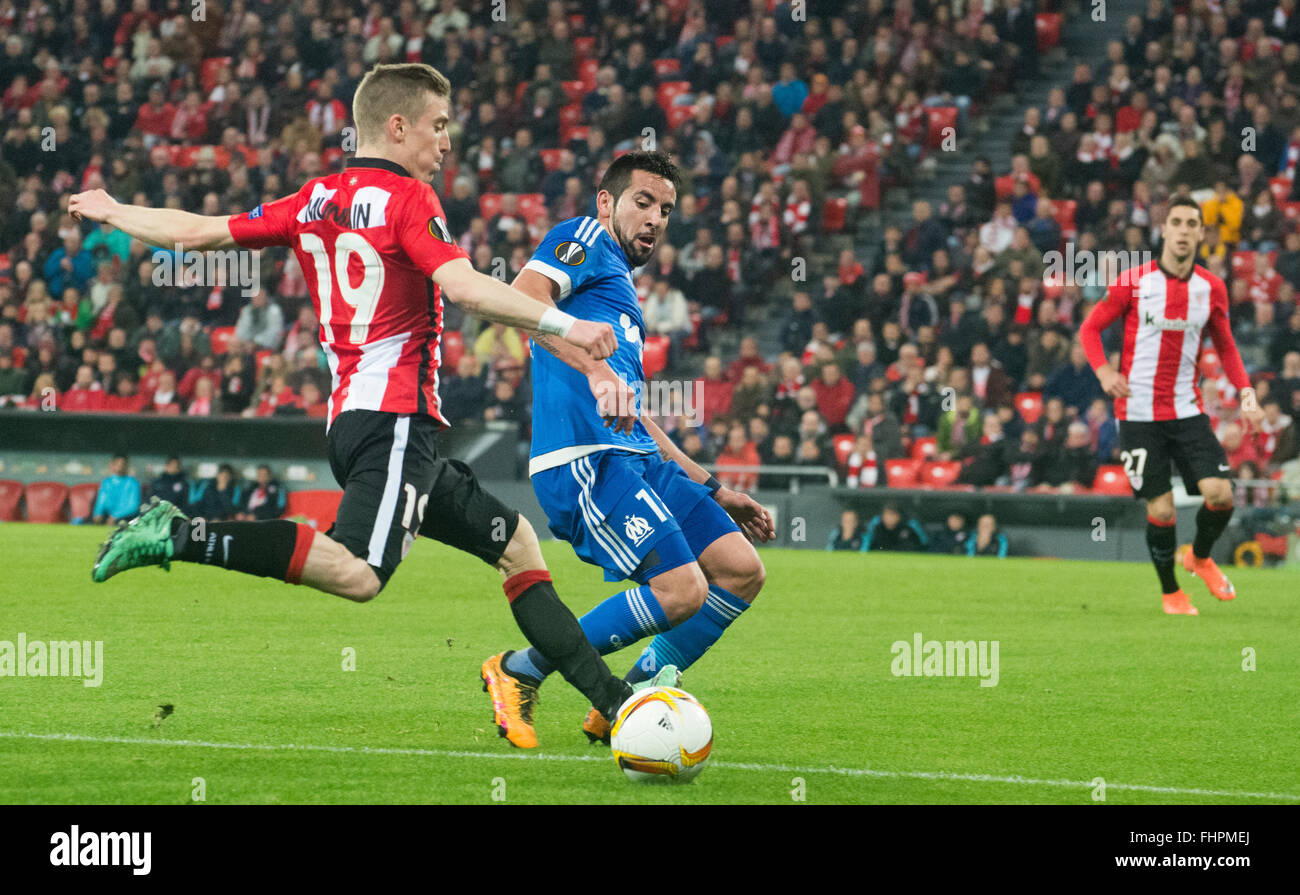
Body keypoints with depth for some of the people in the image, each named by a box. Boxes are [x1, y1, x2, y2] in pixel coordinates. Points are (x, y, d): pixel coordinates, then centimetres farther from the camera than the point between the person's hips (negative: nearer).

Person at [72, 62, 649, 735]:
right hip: (394, 416, -10)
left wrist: (112, 214, 36)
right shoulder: (406, 198, -5)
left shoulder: (314, 203, 15)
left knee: (515, 542, 14)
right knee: (358, 574, -27)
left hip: (350, 417, 10)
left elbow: (198, 231, 19)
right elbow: (464, 287, -22)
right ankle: (180, 537, -26)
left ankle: (612, 700, 11)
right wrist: (562, 325, -24)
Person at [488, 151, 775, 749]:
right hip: (585, 458, -10)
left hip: (635, 455, 10)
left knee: (741, 571, 2)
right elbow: (523, 298, -18)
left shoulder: (622, 293, 31)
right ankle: (520, 673, -4)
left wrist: (710, 490, 33)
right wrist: (595, 369, -31)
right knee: (681, 589, -19)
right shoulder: (585, 241, 4)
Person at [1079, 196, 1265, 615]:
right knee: (1161, 509, -6)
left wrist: (1245, 389, 1)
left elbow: (1225, 346, 16)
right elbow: (1090, 328, 3)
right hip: (1139, 413, -2)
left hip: (1188, 411, 3)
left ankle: (1200, 556, 18)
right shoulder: (1134, 282, -5)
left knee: (1220, 494, -14)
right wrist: (1103, 370, -16)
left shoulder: (1212, 288, 4)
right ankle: (1171, 593, 17)